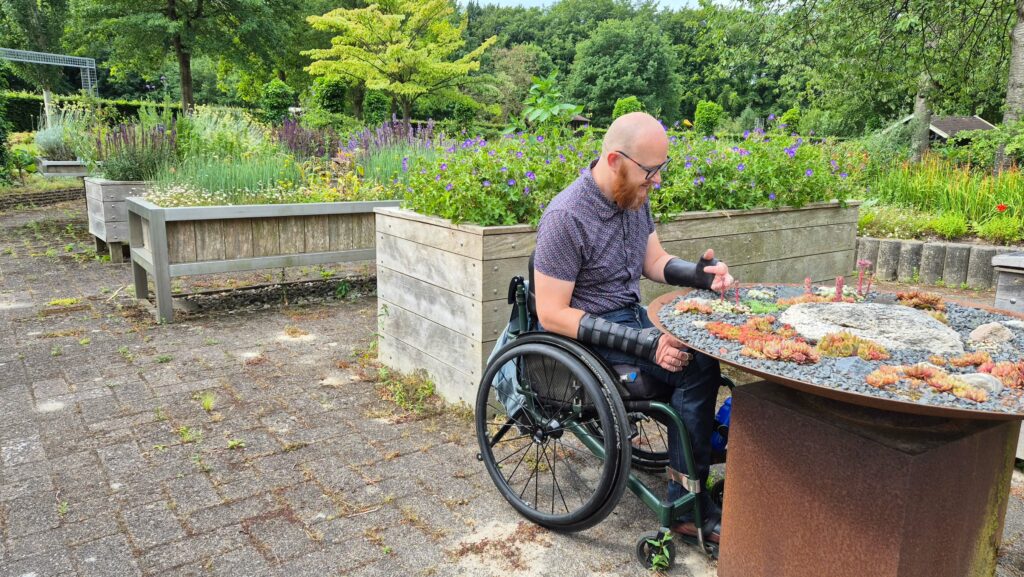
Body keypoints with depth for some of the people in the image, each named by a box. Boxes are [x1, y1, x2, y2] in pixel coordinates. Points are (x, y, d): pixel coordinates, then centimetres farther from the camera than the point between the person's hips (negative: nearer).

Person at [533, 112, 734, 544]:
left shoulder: (635, 197, 3)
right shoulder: (566, 217, -21)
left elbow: (654, 260, 17)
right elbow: (551, 314, -21)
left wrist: (699, 274, -6)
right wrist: (646, 343, -26)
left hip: (632, 315, 8)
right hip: (586, 336, -8)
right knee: (697, 366, -23)